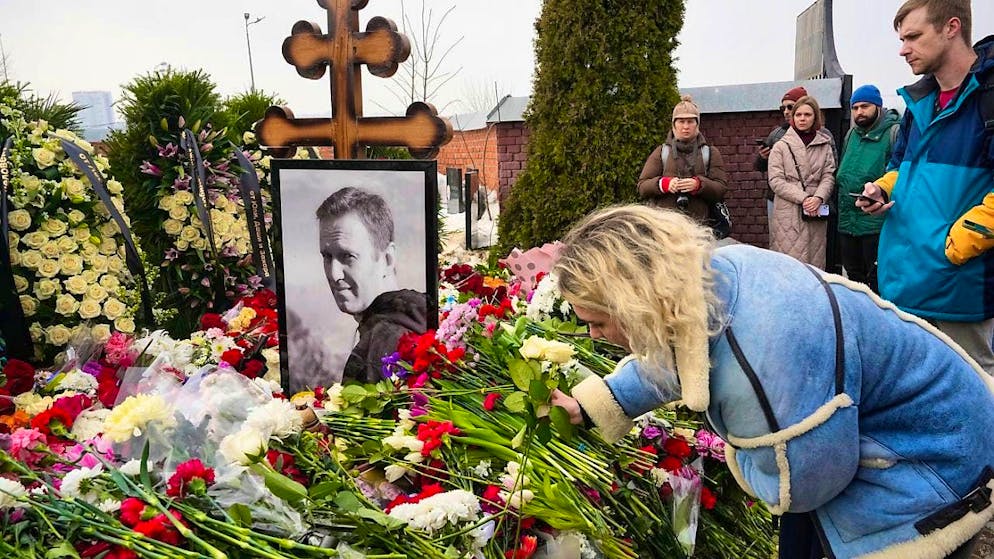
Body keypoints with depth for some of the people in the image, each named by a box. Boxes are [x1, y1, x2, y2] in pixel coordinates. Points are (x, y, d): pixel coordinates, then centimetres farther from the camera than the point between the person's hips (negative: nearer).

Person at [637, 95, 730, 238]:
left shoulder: (710, 153, 16)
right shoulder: (661, 152, 16)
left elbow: (721, 189, 5)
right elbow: (642, 187, 7)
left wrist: (698, 185, -15)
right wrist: (664, 183, -13)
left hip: (699, 225, 1)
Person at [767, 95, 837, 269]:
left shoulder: (824, 146, 11)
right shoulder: (781, 146, 4)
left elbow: (828, 176, 5)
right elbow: (776, 181, -4)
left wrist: (818, 198, -14)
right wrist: (803, 198, -13)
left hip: (816, 213, 2)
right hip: (788, 214, -2)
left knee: (816, 263, 4)